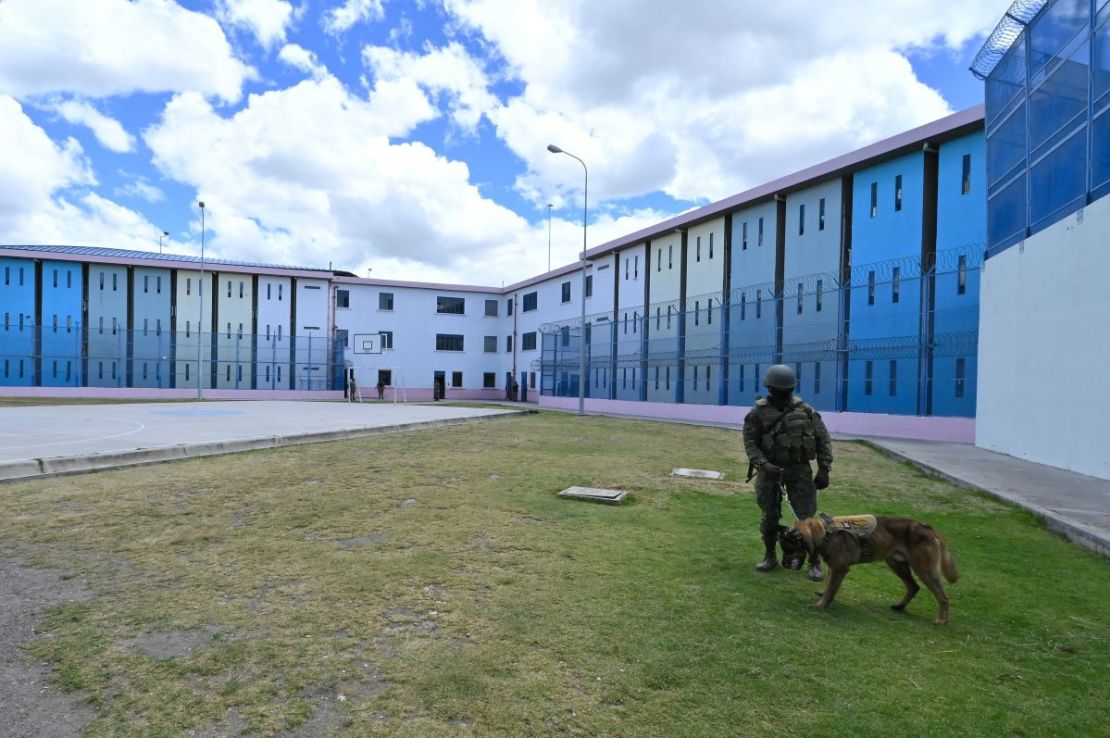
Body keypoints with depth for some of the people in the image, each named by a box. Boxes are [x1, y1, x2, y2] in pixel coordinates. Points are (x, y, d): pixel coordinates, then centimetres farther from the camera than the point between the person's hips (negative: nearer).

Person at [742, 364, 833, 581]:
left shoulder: (804, 409, 1)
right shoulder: (758, 412, -3)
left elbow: (823, 439, 3)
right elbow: (750, 442, -6)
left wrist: (824, 469, -3)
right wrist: (763, 465, -21)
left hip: (799, 469, 0)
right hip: (770, 470, 0)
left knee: (808, 516, -1)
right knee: (769, 517, 10)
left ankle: (814, 562, 13)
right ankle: (770, 557, 28)